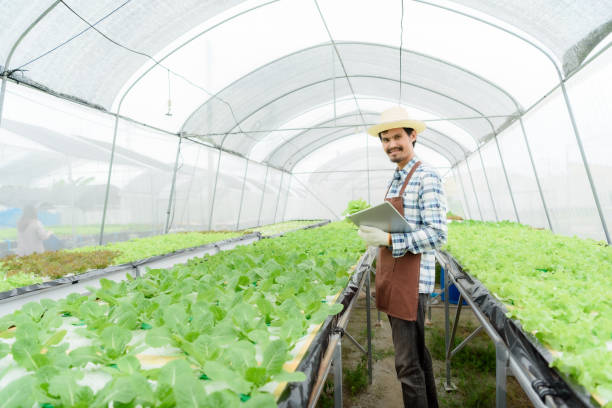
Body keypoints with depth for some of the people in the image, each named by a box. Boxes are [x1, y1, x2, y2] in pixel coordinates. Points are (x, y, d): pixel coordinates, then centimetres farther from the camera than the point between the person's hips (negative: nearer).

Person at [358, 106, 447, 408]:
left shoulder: (426, 177, -12)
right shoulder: (395, 180, 16)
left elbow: (437, 234, -19)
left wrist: (388, 239, -22)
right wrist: (374, 232, 5)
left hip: (411, 280, -9)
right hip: (392, 279, 9)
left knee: (407, 363, -4)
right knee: (417, 352, 20)